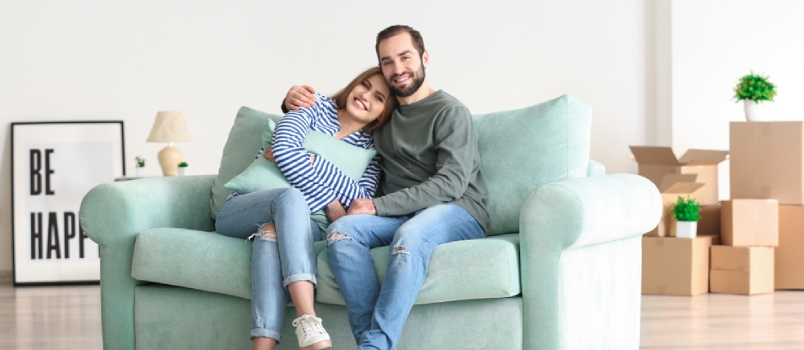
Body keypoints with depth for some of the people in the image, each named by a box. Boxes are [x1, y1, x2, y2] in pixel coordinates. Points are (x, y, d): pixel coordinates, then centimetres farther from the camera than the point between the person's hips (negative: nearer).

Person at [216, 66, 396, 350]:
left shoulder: (370, 150, 12)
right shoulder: (318, 108, 7)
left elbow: (361, 203, -8)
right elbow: (282, 149, -13)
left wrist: (310, 161, -16)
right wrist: (331, 203, -17)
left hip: (292, 222, 1)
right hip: (241, 212, -1)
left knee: (273, 230, -37)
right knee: (291, 196, -36)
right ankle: (308, 325, -54)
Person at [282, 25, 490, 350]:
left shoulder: (450, 111, 1)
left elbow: (451, 183, -12)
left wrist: (378, 206, -17)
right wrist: (295, 98, 9)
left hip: (457, 211, -5)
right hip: (401, 214, 5)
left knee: (410, 234, -40)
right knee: (341, 230, -26)